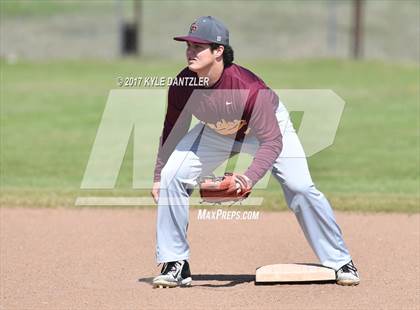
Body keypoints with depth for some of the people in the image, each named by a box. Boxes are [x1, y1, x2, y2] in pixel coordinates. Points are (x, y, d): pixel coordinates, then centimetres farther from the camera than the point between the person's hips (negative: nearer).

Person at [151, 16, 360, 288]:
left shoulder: (248, 88, -40)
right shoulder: (182, 86, -26)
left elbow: (272, 142, -35)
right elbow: (172, 131, -8)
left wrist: (249, 178, -49)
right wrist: (158, 177, -5)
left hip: (269, 127, -4)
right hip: (217, 133, 4)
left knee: (300, 188, -17)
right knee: (172, 176, -13)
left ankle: (340, 262, -1)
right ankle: (175, 264, -3)